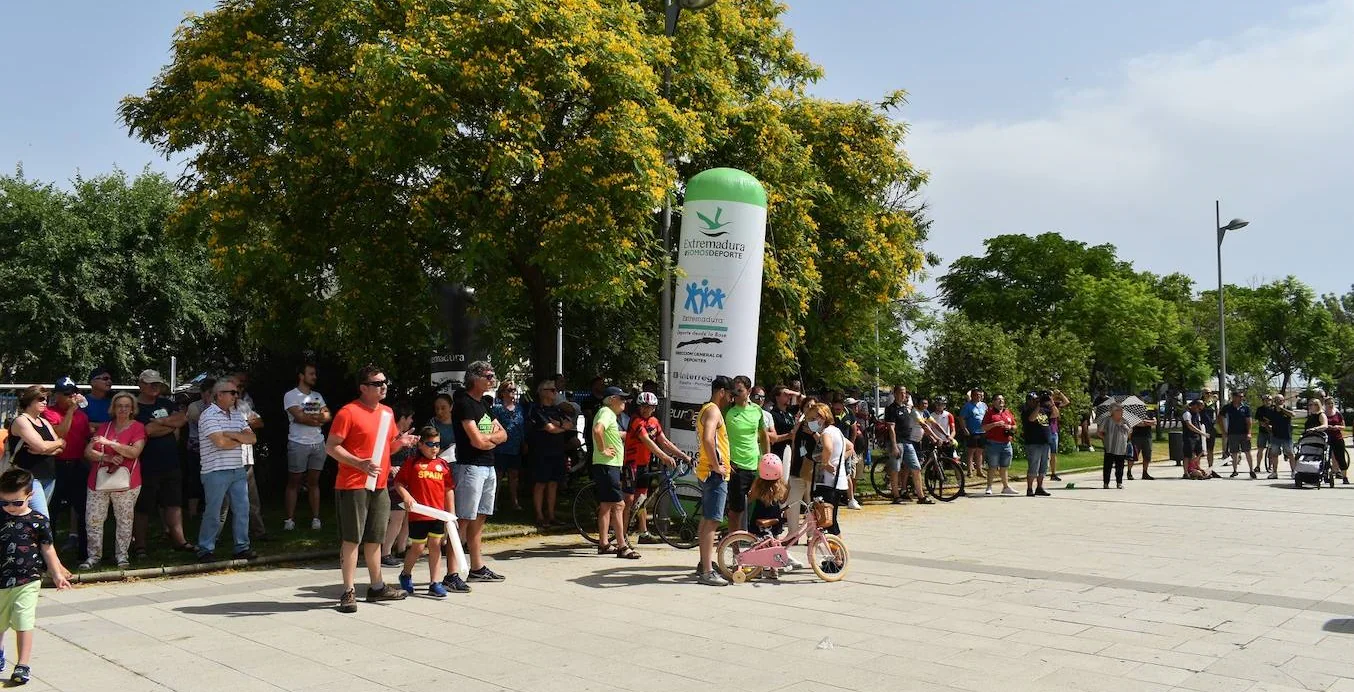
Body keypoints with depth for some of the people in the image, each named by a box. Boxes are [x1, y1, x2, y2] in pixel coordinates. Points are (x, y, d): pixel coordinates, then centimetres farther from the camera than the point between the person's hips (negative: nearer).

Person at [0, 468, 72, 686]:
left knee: (23, 623, -6)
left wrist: (57, 574, 3)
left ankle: (24, 664, 1)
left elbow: (47, 549, 3)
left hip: (27, 581, -3)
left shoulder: (38, 521, -6)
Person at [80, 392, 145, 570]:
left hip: (125, 482, -3)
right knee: (93, 520, 2)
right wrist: (107, 458, -11)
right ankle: (93, 556, 12)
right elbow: (88, 451, 6)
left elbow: (135, 452, -14)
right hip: (98, 481, 4)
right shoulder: (104, 427, 13)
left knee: (125, 521, 1)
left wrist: (109, 443, -16)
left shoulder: (138, 427, 1)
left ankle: (122, 555, 12)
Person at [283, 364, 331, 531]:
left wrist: (308, 416, -12)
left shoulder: (318, 396, 15)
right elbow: (298, 417, -16)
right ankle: (290, 519, 5)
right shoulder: (291, 395, -3)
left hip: (318, 443, 5)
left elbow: (328, 416, 4)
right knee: (294, 482, 2)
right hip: (298, 444, -5)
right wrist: (318, 417, -4)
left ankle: (315, 518, 10)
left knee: (314, 482, 8)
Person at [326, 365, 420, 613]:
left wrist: (400, 441, 1)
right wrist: (360, 463, -22)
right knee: (352, 538, -3)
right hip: (353, 486, -7)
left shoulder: (387, 412, 13)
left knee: (375, 538, 15)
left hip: (380, 486, 7)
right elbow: (331, 446, -12)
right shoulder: (348, 412, -10)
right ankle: (349, 592, 3)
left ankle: (377, 587, 25)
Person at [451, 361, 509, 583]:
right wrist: (493, 436, 3)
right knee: (464, 520, -9)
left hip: (488, 467, 9)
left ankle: (477, 568, 20)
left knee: (479, 518, 13)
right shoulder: (464, 403, -11)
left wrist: (487, 437, -6)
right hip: (470, 467, -9)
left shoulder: (483, 403, 17)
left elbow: (503, 435, 15)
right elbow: (477, 441, -18)